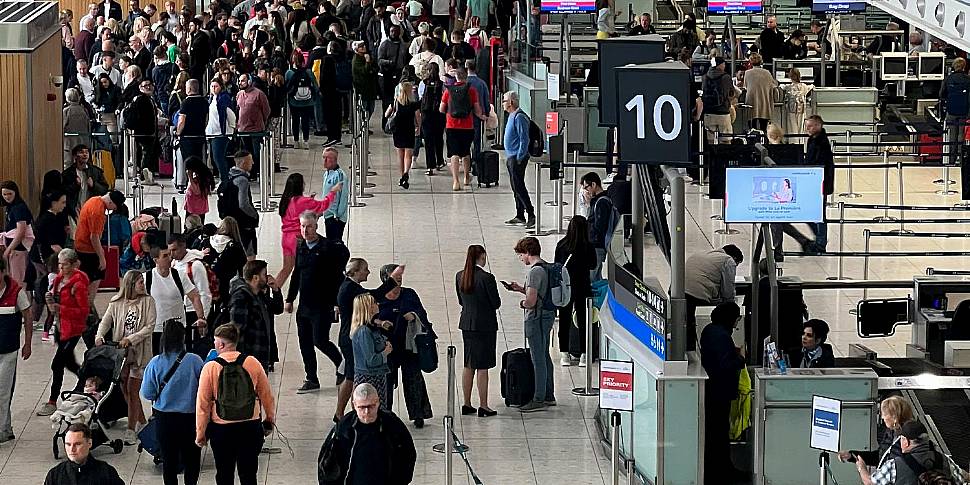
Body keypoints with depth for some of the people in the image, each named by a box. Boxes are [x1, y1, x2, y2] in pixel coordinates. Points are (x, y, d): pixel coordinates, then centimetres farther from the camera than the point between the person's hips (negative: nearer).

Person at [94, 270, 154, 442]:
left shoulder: (148, 301, -4)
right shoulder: (116, 302, 2)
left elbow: (149, 327, -9)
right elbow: (106, 321, 3)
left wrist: (130, 339, -18)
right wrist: (99, 336, -17)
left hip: (139, 351, -3)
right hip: (120, 351, 3)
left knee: (132, 390, -6)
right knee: (125, 389, 9)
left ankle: (131, 430, -1)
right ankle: (142, 422, 27)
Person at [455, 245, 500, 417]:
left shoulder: (459, 276, 1)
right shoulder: (486, 278, -18)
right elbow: (496, 303, -11)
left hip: (466, 324, 6)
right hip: (485, 324, -6)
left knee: (468, 365, 14)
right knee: (482, 367, -1)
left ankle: (466, 404, 18)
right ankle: (483, 406, 2)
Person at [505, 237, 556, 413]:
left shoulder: (535, 271, -20)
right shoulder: (546, 267, 11)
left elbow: (531, 301, -25)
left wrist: (523, 304, -4)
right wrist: (520, 289, 16)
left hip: (536, 318, -10)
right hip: (547, 315, 10)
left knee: (538, 360, -6)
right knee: (544, 357, 17)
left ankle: (539, 399, -3)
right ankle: (549, 396, 24)